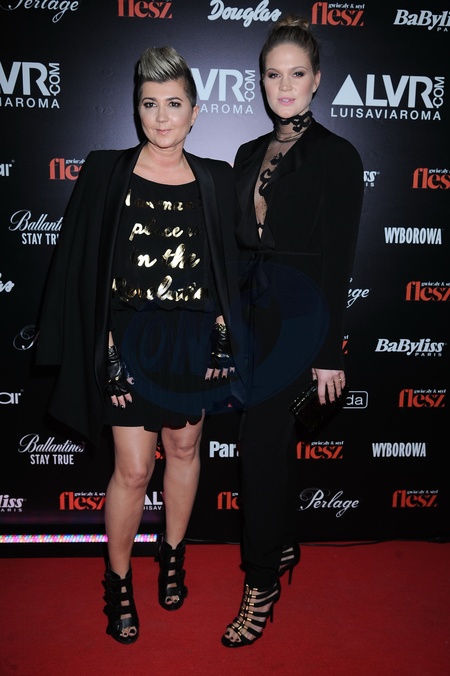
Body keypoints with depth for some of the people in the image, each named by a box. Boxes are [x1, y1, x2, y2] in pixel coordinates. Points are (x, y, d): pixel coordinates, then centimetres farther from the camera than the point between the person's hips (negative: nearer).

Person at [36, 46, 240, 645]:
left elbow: (229, 266, 7)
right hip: (132, 339, -2)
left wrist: (222, 335, 0)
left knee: (184, 448, 15)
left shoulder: (216, 181, 3)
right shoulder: (106, 173, -2)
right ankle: (118, 581, 24)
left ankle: (173, 557, 38)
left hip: (194, 338, 3)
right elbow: (82, 265, -2)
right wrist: (100, 342, -7)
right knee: (133, 468, 1)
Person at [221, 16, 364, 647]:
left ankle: (262, 583, 12)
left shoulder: (337, 157, -7)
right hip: (252, 311, 6)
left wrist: (329, 352, -12)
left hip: (299, 314, -6)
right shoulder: (249, 155, 12)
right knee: (275, 435, 16)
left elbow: (338, 260, -10)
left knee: (260, 443, -5)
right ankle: (285, 546, 35)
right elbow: (240, 244, 14)